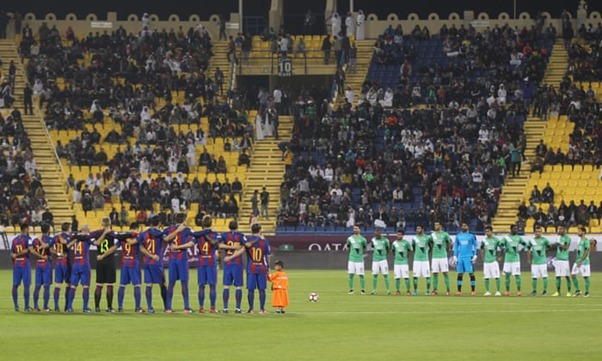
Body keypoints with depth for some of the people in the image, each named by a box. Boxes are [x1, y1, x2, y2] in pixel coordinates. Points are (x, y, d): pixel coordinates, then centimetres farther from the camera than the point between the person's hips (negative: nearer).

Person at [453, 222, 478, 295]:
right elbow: (456, 246, 18)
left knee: (471, 273, -6)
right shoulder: (458, 236, 11)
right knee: (460, 274, 2)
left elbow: (476, 246, 5)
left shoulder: (471, 235, 2)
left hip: (469, 257, -3)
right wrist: (455, 256, 11)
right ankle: (459, 291, 6)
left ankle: (473, 290, -2)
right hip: (460, 257, 3)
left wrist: (475, 256, -3)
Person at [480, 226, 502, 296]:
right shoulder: (484, 240, 8)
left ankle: (498, 291, -2)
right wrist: (483, 258, 6)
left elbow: (501, 248, 8)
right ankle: (487, 291, 11)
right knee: (486, 277, 4)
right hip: (486, 261, 3)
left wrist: (499, 257, 4)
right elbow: (482, 250, 16)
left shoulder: (496, 240, -1)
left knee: (497, 276, -7)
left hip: (494, 261, -3)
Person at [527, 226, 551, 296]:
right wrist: (529, 259, 14)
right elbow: (528, 249, 14)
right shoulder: (532, 240, 5)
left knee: (544, 276, -4)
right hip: (534, 261, 3)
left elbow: (548, 246, 12)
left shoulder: (544, 240, -3)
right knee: (534, 277, 4)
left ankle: (545, 290, 4)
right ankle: (534, 290, 15)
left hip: (542, 261, -3)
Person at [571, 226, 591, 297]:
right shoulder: (579, 240, 15)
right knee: (573, 275, 1)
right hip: (577, 261, 8)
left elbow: (587, 252, -17)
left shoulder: (586, 240, -11)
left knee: (585, 276, -2)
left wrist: (581, 261, -21)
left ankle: (587, 292, 7)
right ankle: (577, 290, 9)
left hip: (584, 261, -8)